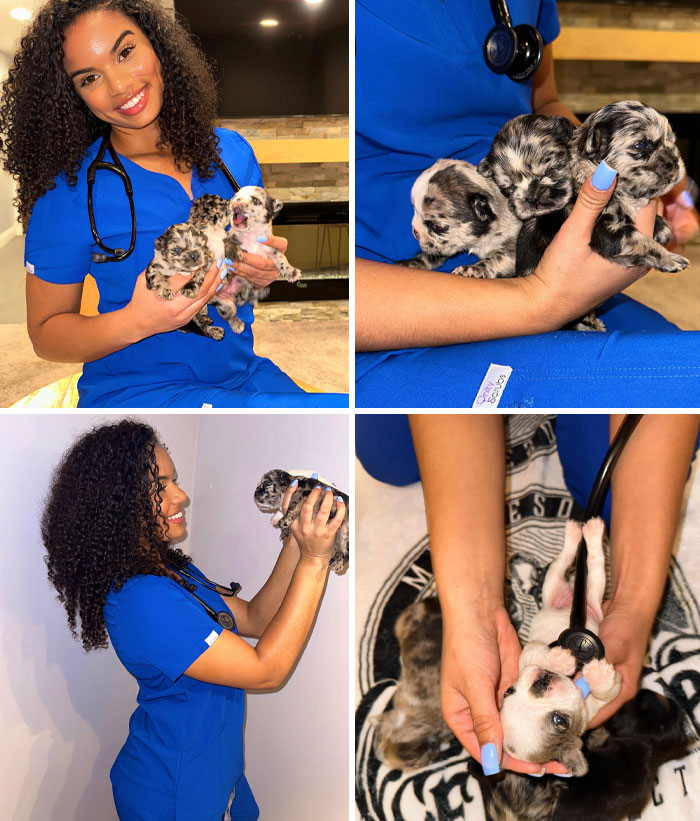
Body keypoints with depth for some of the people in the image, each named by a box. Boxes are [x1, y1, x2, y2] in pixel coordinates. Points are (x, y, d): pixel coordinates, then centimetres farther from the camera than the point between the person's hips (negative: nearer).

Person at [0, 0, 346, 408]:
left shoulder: (231, 151, 4)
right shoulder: (70, 192, -9)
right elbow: (46, 332, -3)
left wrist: (267, 270, -8)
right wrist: (136, 322, -22)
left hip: (243, 373, 6)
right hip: (133, 389, -5)